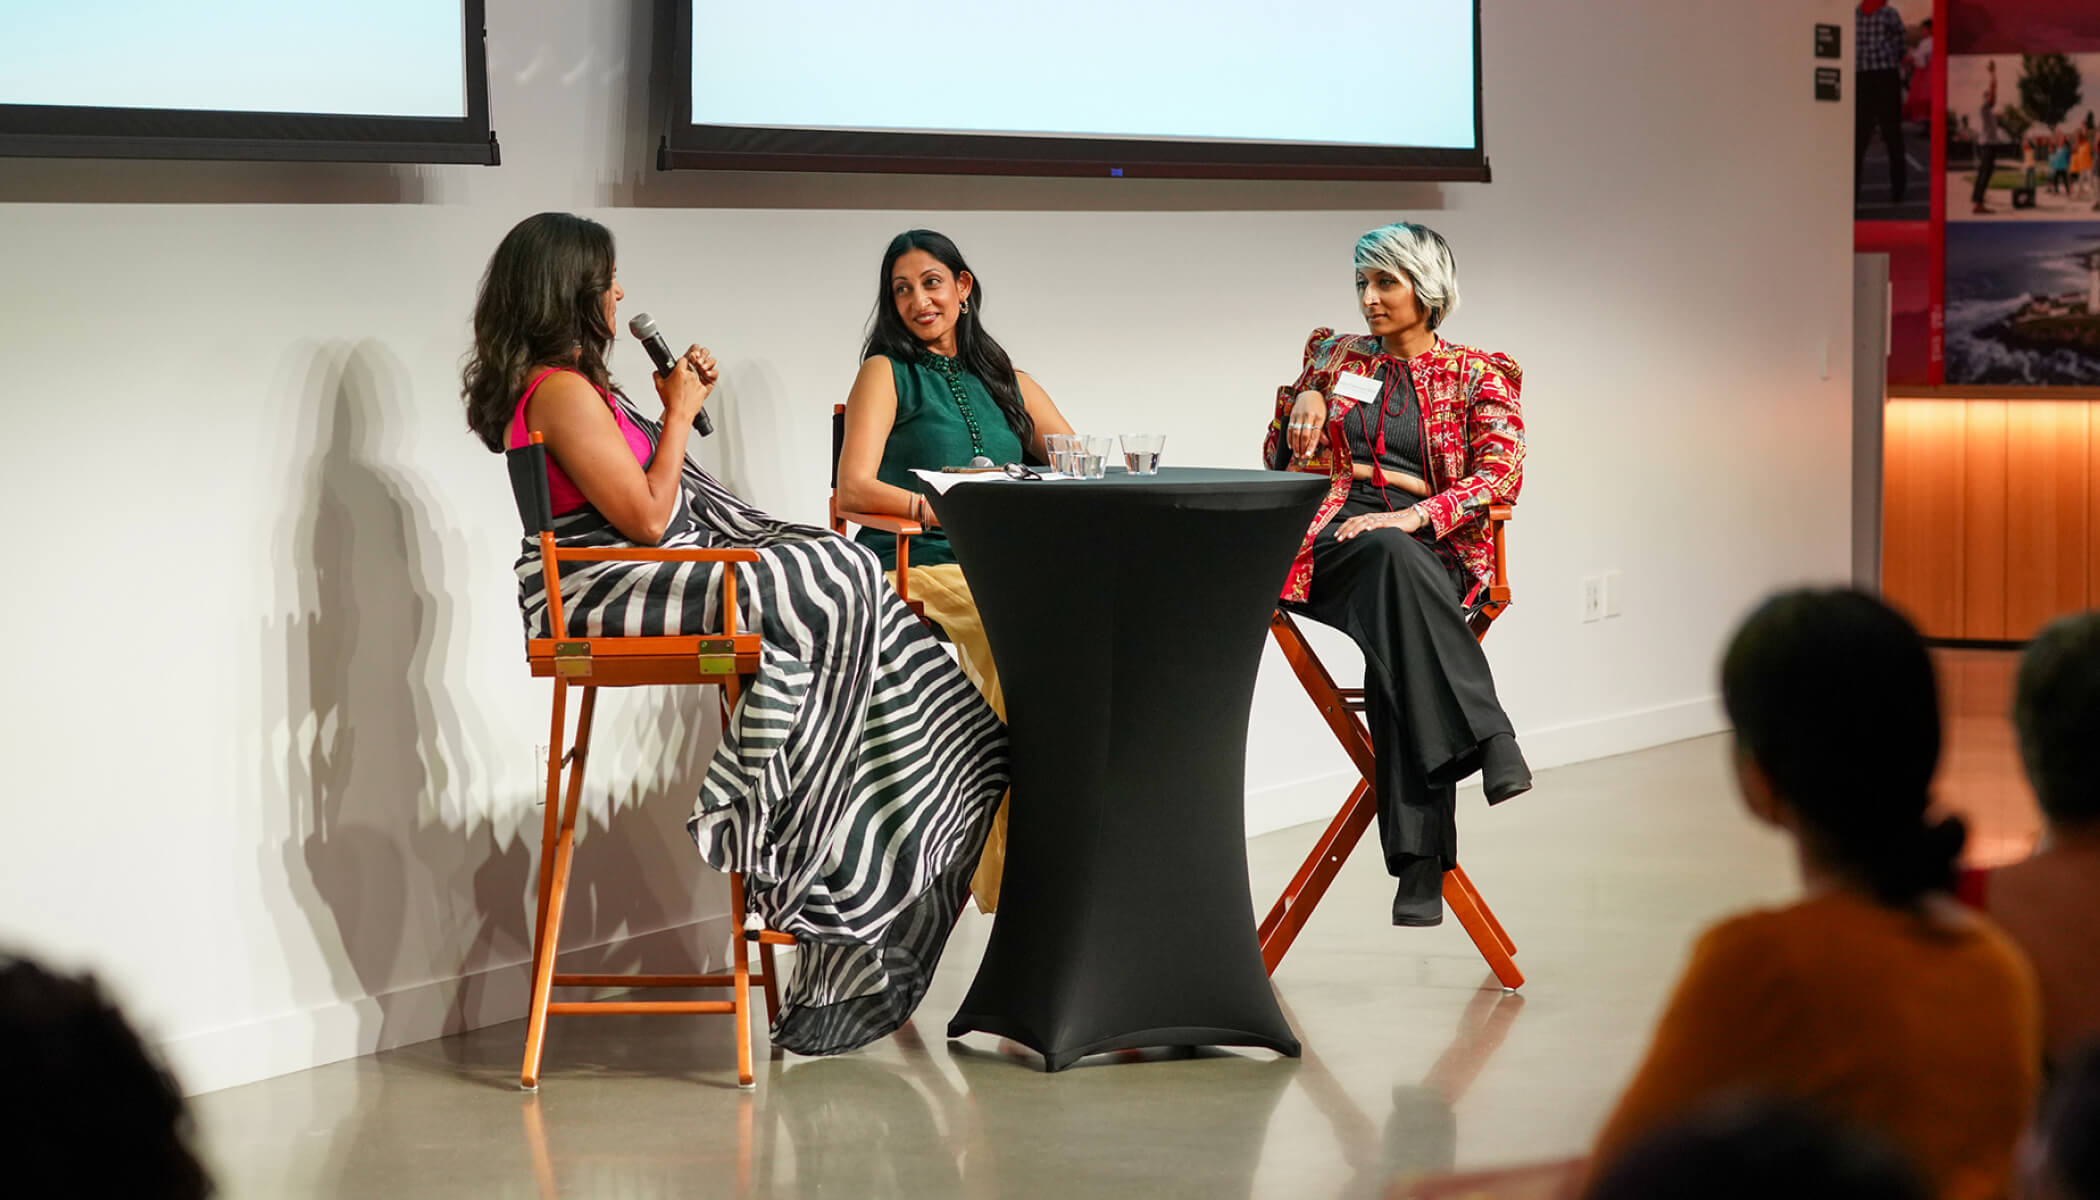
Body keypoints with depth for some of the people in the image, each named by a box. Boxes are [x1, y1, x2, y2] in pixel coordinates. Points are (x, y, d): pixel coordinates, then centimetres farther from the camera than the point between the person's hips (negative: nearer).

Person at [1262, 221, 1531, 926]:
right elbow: (1280, 461, 24)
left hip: (1438, 550, -1)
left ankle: (1420, 856, -40)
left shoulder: (1478, 374, 14)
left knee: (1395, 639, -36)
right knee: (1394, 558, -38)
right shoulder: (1335, 358, 22)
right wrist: (1303, 398, 3)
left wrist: (1416, 515, -17)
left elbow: (1501, 472, -2)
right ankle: (1488, 740, -44)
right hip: (1333, 541, 1)